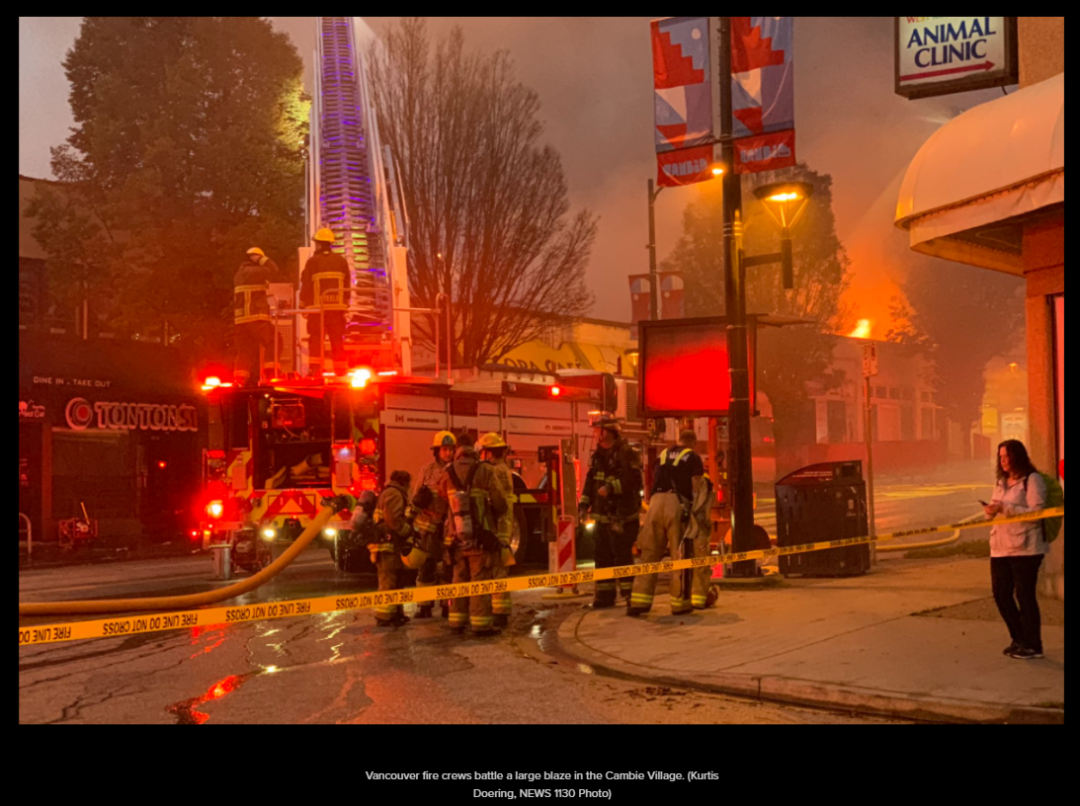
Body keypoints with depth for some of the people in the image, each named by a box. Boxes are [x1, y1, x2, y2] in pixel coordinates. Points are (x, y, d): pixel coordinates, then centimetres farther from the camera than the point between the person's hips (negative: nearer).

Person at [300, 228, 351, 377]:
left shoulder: (312, 261, -2)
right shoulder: (341, 261, 8)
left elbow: (306, 285, -2)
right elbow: (348, 284, 10)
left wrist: (303, 305, 5)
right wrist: (346, 304, 16)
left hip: (317, 307, -3)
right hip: (337, 307, 3)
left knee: (316, 339, 0)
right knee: (337, 340, 6)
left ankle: (316, 370, -8)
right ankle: (341, 371, 6)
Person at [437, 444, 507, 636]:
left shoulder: (448, 474, 2)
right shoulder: (484, 472, -8)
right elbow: (500, 504, -8)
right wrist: (492, 517, 12)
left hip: (457, 538, 4)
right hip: (481, 538, -4)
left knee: (459, 579, 14)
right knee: (480, 580, 0)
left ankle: (457, 622, 17)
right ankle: (481, 623, -2)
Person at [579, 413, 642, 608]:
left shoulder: (626, 454, -13)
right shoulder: (598, 455, 13)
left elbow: (633, 480, -22)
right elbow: (591, 480, 18)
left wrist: (612, 487, -30)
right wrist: (584, 503, 12)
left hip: (622, 515, -8)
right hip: (603, 514, 8)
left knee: (622, 555, -9)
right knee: (603, 555, 10)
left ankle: (629, 593, -1)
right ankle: (604, 595, 18)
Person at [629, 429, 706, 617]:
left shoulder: (663, 455, 26)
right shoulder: (693, 458, 11)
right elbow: (696, 489, 3)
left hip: (656, 502, 4)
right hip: (677, 504, -4)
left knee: (649, 553, 6)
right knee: (680, 554, 2)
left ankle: (639, 601, 3)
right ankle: (679, 603, 5)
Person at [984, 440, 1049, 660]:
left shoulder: (1032, 480, -7)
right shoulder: (1002, 482, 16)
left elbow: (1036, 513, -16)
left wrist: (1005, 508, -22)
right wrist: (991, 511, -1)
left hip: (1025, 548, -8)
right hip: (1000, 548, 8)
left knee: (1025, 595, -3)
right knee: (1001, 595, 10)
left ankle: (1033, 646, 9)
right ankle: (1019, 639, 26)